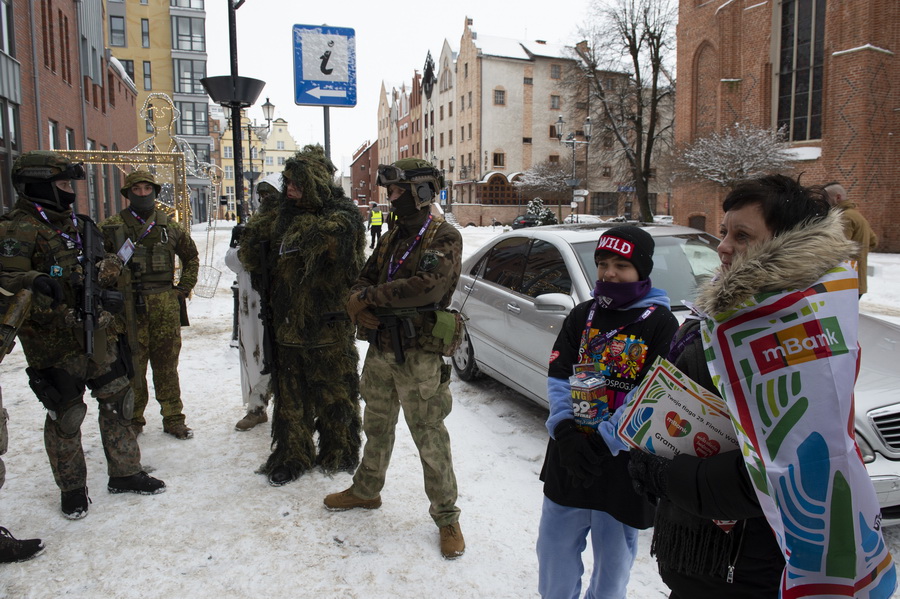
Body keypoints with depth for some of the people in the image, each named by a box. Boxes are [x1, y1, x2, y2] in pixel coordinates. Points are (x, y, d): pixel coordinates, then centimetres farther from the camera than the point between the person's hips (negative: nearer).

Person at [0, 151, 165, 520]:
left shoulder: (77, 224, 13)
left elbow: (111, 265, 17)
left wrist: (104, 270, -6)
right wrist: (63, 301, -25)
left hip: (98, 334, 7)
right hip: (54, 341, -7)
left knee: (118, 401, 12)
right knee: (66, 414, 5)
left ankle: (125, 473, 27)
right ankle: (72, 489, 24)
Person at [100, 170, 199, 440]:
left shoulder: (170, 226, 9)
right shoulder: (113, 226, 3)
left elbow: (191, 257, 20)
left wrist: (184, 288, 11)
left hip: (166, 307, 2)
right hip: (129, 308, -1)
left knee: (167, 365, 8)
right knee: (132, 365, 4)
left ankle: (173, 419, 18)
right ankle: (132, 420, 19)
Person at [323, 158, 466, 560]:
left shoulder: (444, 238, -10)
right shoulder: (391, 239, 14)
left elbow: (427, 285, -27)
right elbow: (364, 280, 14)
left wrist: (369, 297, -19)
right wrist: (360, 306, -10)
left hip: (419, 355, -7)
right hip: (380, 349, 7)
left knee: (430, 439, 1)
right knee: (377, 426, 21)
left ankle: (446, 517, 16)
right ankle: (366, 491, 41)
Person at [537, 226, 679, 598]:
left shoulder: (661, 323, -6)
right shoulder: (582, 316, 6)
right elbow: (559, 377, -1)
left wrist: (609, 439, -22)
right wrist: (565, 430, -17)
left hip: (622, 466, -3)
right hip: (569, 458, 4)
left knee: (613, 557, 13)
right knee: (555, 547, 15)